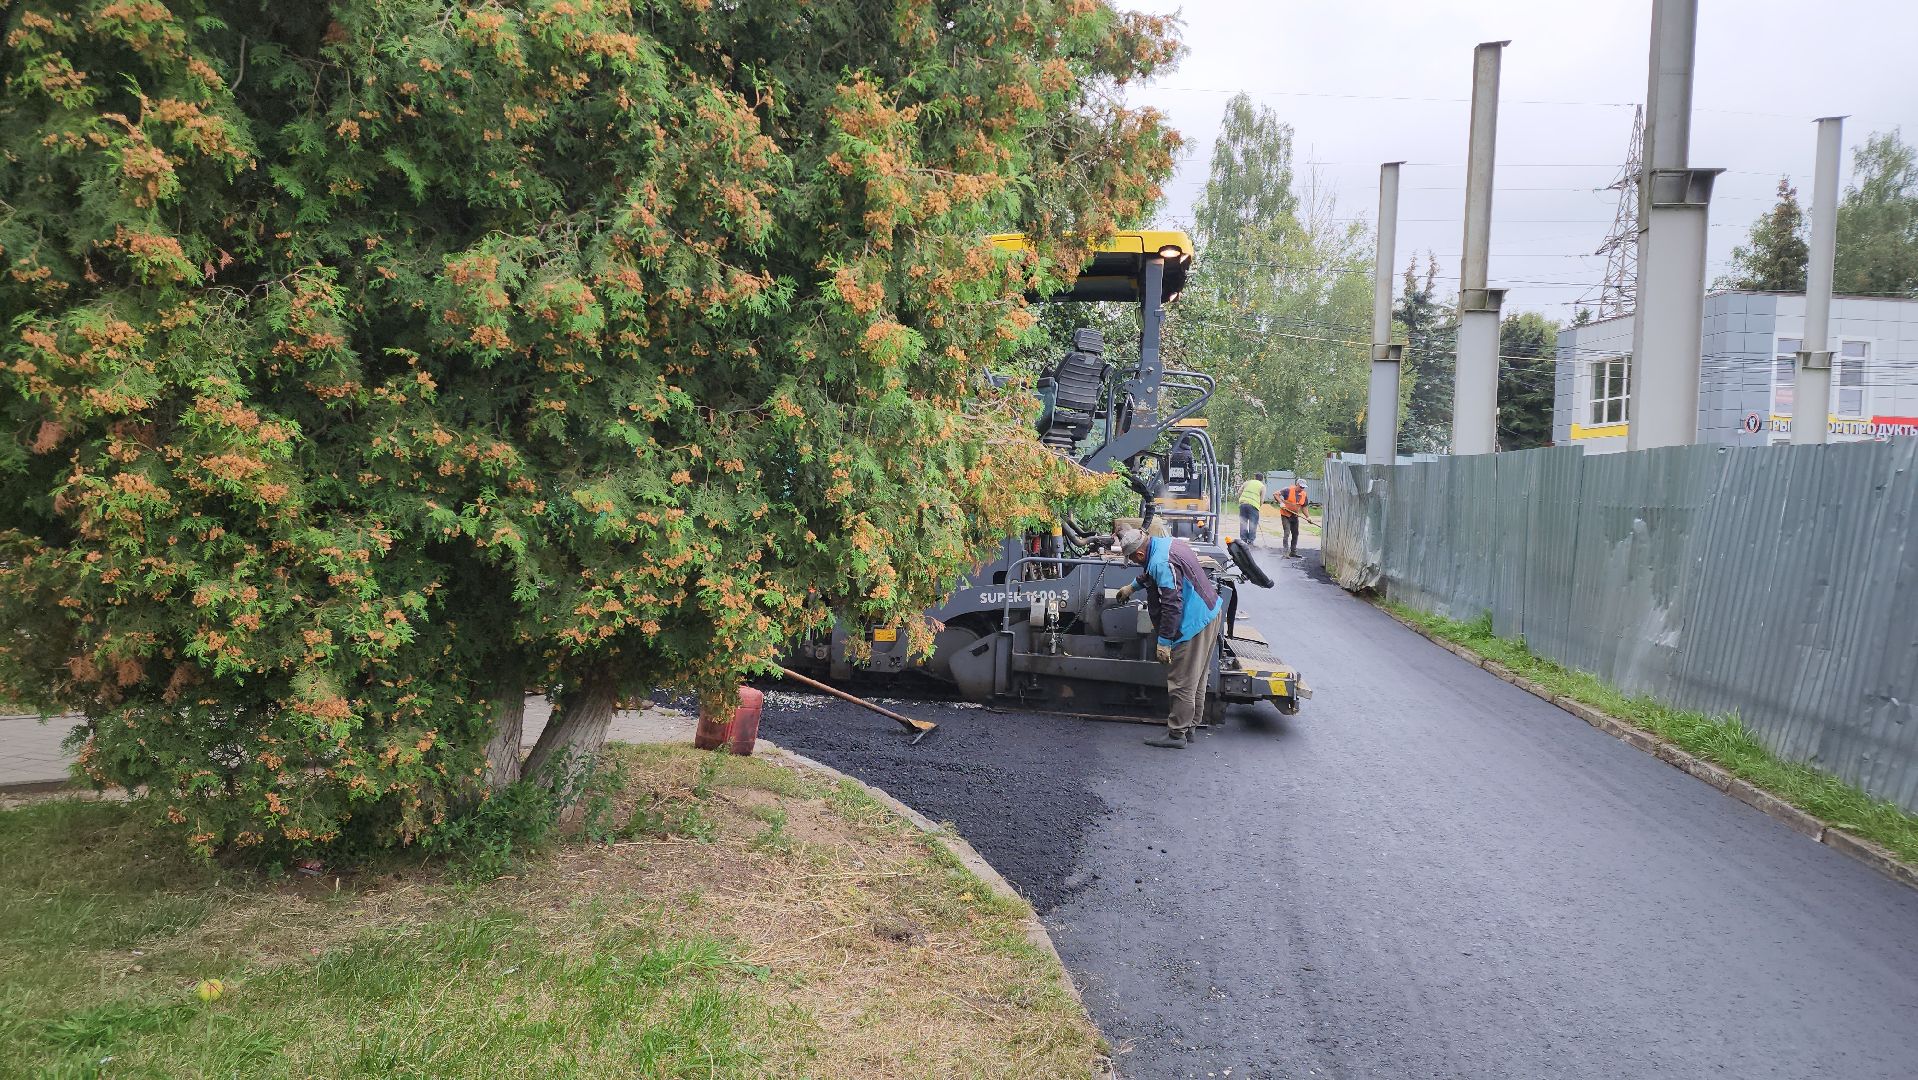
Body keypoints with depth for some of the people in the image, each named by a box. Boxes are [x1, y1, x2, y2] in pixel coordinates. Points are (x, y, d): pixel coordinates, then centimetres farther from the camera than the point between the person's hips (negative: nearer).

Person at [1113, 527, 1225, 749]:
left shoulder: (1161, 563, -25)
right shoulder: (1166, 542, 6)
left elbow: (1172, 605, -27)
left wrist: (1164, 641, -22)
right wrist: (1133, 586, 41)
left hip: (1194, 622, -11)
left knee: (1182, 682, -1)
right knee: (1196, 679, 18)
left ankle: (1176, 734, 7)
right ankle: (1188, 728, 28)